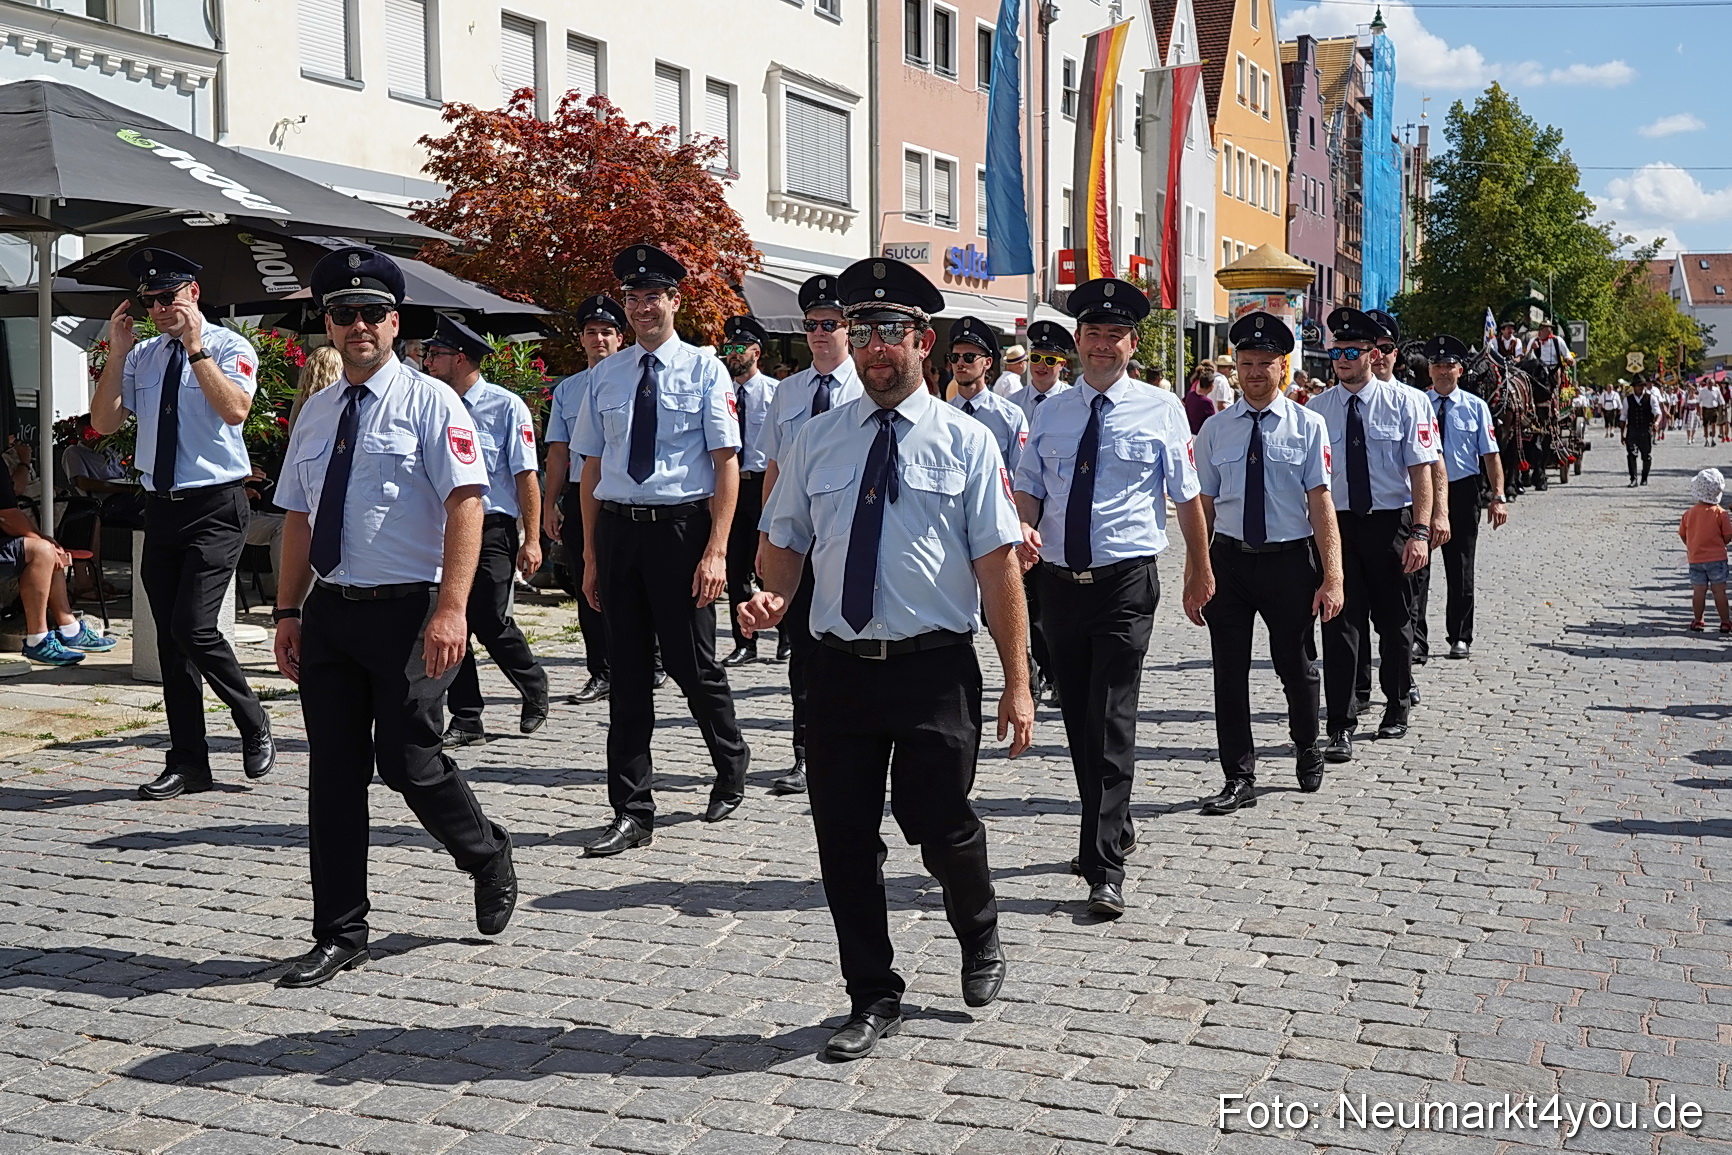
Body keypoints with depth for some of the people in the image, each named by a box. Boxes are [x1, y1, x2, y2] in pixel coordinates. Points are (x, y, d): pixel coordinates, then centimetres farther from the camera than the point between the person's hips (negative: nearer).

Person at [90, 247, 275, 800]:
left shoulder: (228, 347, -5)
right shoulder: (142, 355, 11)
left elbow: (236, 409, -22)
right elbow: (104, 422, 7)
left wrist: (196, 349, -22)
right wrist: (117, 351, -1)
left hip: (216, 506, -6)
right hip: (161, 506, 6)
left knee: (192, 626, -16)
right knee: (168, 637, 8)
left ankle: (254, 725, 9)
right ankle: (188, 763, 17)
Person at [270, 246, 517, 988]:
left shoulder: (428, 401, -5)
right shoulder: (316, 413, 14)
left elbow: (465, 504, -13)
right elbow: (298, 517, 18)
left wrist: (451, 609, -22)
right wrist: (288, 611, 10)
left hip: (408, 611, -6)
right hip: (329, 612, 6)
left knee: (409, 761, -5)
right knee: (333, 772, 6)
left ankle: (489, 860, 25)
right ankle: (339, 935, 16)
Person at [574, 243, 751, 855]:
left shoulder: (703, 369, -1)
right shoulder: (606, 375, 10)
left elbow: (726, 464, -6)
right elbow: (592, 466, 12)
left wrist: (716, 552, -15)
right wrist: (591, 555, 8)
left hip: (681, 527, -4)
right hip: (617, 528, 4)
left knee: (692, 662, 4)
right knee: (628, 671, 7)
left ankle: (731, 768, 32)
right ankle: (631, 812, 14)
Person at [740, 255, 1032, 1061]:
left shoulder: (965, 442, 0)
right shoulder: (816, 441, 9)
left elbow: (997, 568, -3)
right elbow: (785, 543, 15)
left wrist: (1016, 685, -7)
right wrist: (773, 597, -9)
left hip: (935, 667, -3)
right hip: (841, 664, 3)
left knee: (937, 822, -4)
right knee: (844, 838, 7)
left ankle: (979, 938, 32)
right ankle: (873, 1000, 27)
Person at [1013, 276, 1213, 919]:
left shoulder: (1160, 410, 0)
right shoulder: (1051, 413, 9)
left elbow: (1187, 497, 6)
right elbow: (1029, 485, 15)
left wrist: (1200, 573, 11)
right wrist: (1025, 526, -8)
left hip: (1125, 583, -4)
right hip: (1058, 580, 5)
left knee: (1111, 723, -10)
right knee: (1077, 719, 13)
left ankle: (1105, 871, -8)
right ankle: (1115, 832, 32)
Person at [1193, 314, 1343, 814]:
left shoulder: (1308, 426, -3)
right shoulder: (1215, 430, 4)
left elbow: (1321, 505, -8)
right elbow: (1204, 506, 6)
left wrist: (1331, 577, -13)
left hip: (1290, 561, -2)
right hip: (1229, 560, 2)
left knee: (1295, 666, 12)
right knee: (1229, 671, 3)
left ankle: (1307, 749, 40)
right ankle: (1239, 778, 15)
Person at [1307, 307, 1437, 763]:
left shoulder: (1406, 402, -3)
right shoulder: (1318, 408, 3)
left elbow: (1421, 470, -7)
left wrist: (1420, 532, -16)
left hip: (1391, 523, -1)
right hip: (1336, 524, 1)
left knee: (1395, 620, 13)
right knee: (1340, 622, -5)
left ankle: (1396, 707, 33)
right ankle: (1341, 727, -2)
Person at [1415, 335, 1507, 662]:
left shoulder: (1476, 407, 4)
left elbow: (1491, 454, 3)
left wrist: (1499, 497, -6)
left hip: (1462, 492, 1)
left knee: (1460, 570, 8)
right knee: (1416, 565, -6)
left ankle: (1460, 638, 20)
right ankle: (1416, 638, -2)